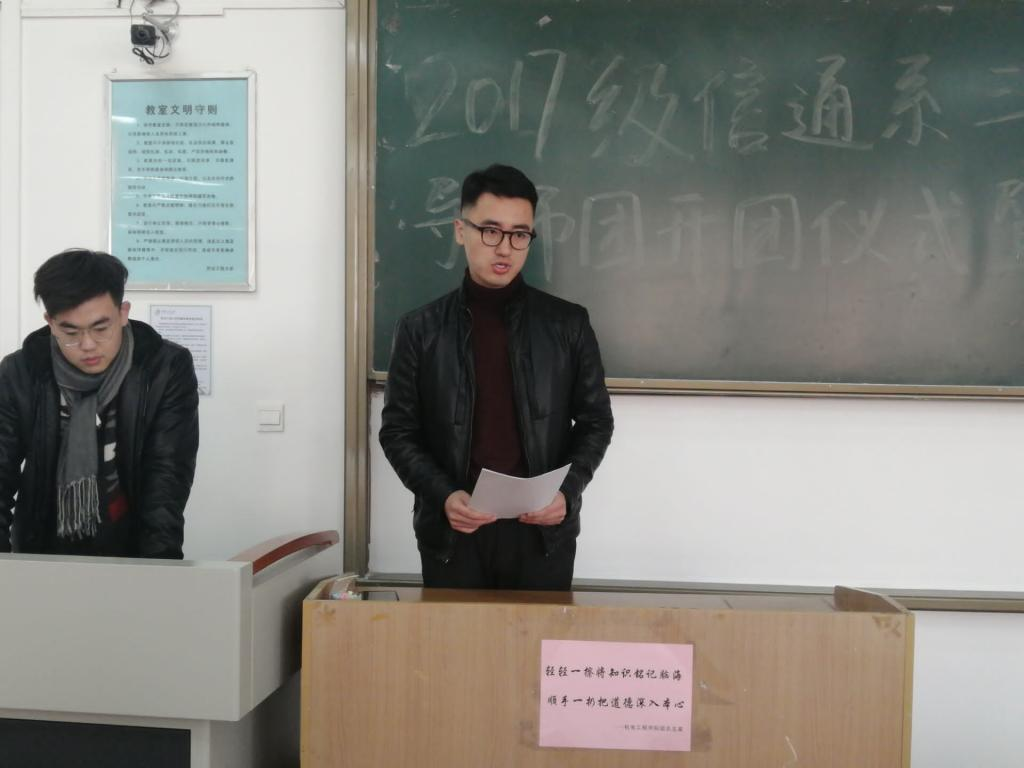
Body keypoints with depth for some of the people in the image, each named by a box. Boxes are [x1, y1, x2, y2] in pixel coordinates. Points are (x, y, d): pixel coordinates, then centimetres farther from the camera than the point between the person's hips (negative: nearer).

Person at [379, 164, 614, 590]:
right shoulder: (420, 329, 1)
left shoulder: (568, 323, 1)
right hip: (453, 531, 0)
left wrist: (568, 491, -9)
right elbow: (398, 430, 3)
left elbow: (595, 419, 6)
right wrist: (443, 496, -13)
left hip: (543, 529, 0)